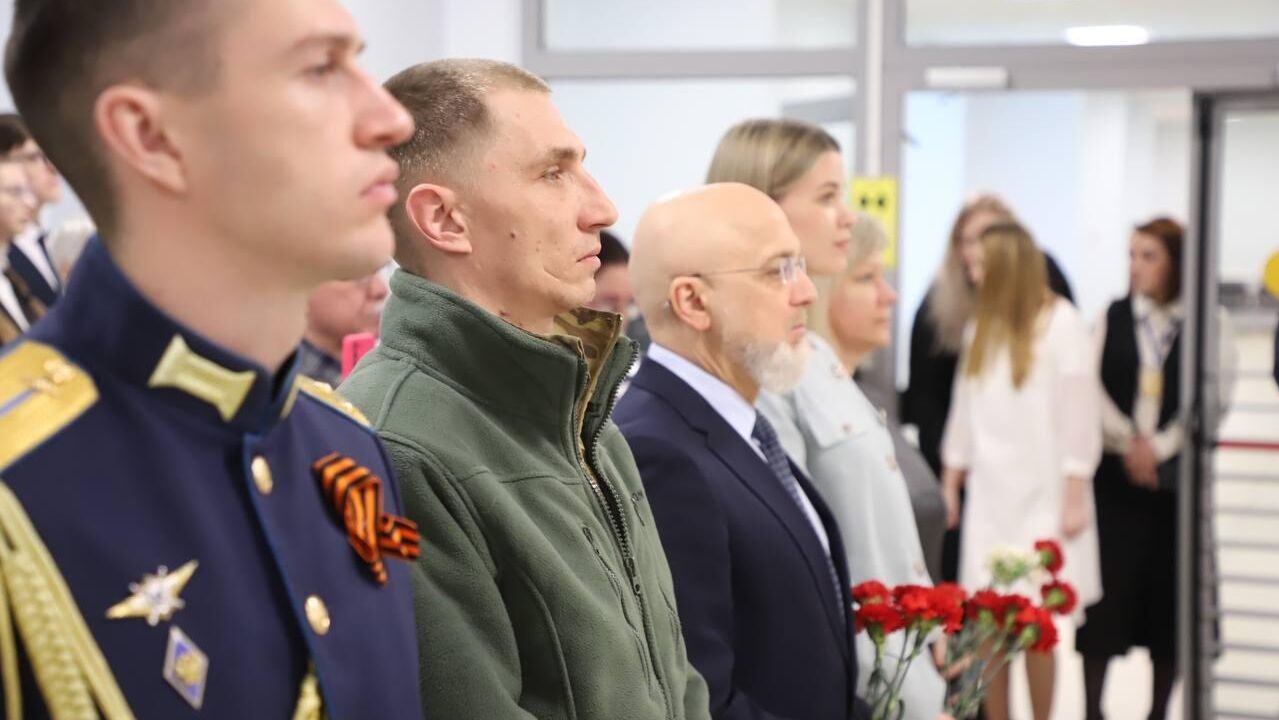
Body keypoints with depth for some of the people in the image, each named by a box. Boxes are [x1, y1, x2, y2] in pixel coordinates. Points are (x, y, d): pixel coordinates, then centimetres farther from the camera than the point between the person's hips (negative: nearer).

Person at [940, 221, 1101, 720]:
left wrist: (1075, 496, -9)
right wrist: (949, 484, 16)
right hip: (989, 493, 5)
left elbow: (1079, 411, -7)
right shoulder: (980, 326, 12)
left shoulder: (1060, 323, -6)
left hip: (1043, 495, -5)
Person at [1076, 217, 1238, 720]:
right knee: (1106, 590, 0)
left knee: (1168, 593, 5)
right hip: (1115, 476, 1)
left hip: (1177, 479, -1)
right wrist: (1128, 442, -10)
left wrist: (1159, 448, -12)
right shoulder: (1113, 317, 6)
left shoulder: (1208, 325, -1)